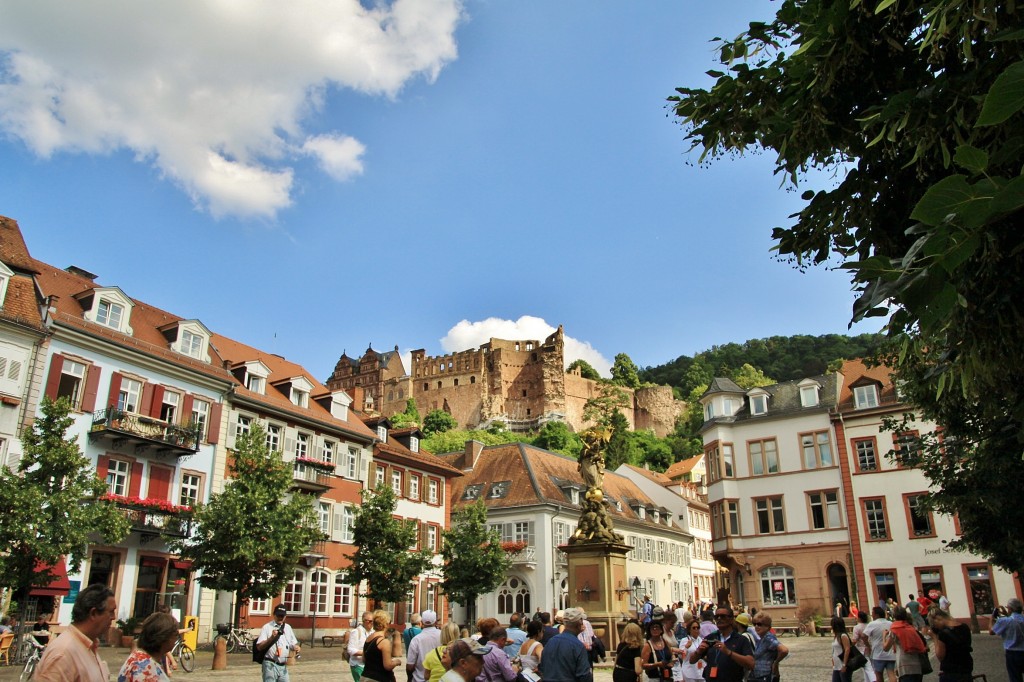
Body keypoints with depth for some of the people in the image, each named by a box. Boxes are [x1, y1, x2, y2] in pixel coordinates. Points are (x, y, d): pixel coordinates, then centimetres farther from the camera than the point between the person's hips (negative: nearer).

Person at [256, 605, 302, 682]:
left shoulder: (288, 627, 13)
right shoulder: (267, 627, -4)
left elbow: (293, 643, 18)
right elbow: (260, 647, -9)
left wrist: (296, 647, -4)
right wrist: (271, 638, -22)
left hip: (283, 666, 6)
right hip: (270, 665, -6)